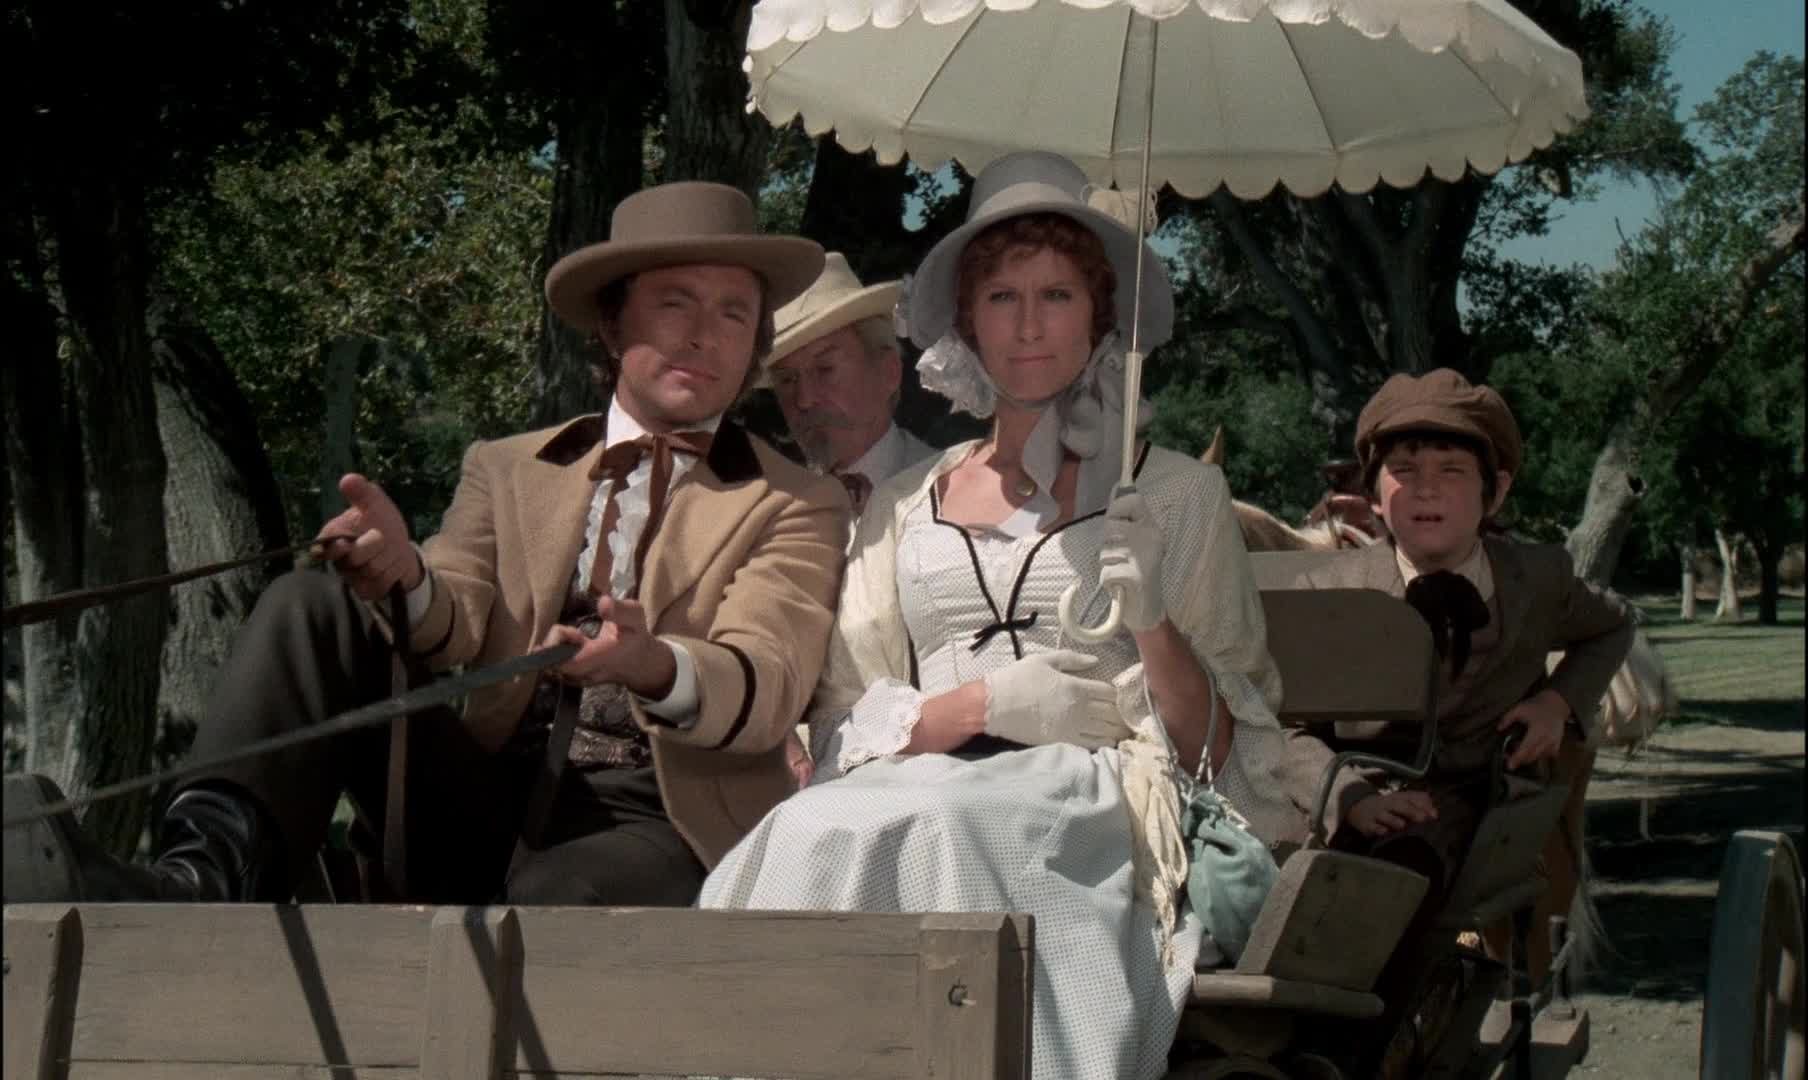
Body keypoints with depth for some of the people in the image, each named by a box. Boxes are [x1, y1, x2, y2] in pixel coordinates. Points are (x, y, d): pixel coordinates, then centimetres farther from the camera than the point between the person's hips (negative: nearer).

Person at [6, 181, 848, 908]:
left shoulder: (796, 508, 10)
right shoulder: (507, 469, 19)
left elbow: (767, 689, -8)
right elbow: (452, 634, 2)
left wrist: (652, 666, -33)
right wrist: (406, 578, -25)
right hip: (483, 797, 3)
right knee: (315, 604, -16)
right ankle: (209, 877, -35)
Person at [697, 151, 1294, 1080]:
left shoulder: (1174, 493, 15)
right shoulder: (903, 505, 21)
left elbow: (1214, 746, 11)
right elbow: (843, 720, 12)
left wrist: (1151, 621, -8)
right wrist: (981, 704, -6)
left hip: (1097, 791, -2)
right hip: (926, 792, 2)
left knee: (937, 828, -36)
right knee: (815, 835, -33)